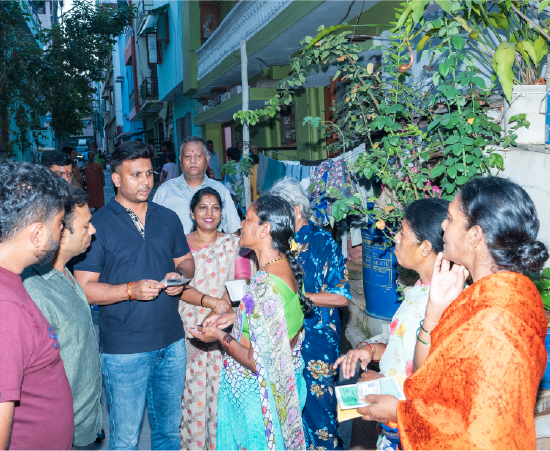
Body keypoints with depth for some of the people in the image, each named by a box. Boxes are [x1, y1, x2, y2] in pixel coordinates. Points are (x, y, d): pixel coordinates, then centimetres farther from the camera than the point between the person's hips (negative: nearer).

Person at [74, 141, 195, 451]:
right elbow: (84, 288, -11)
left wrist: (180, 276, -7)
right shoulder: (98, 225, -9)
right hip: (124, 350, -4)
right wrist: (131, 290, -24)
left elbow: (186, 261, 16)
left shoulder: (168, 219, 7)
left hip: (171, 343, 5)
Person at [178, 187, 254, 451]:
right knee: (191, 392, 3)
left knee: (221, 391, 3)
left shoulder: (234, 244, 7)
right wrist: (212, 302, -19)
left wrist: (219, 312, -19)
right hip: (188, 330, 0)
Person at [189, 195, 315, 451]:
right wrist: (234, 317, 7)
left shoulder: (265, 286, -31)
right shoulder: (287, 267, -3)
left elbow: (258, 362, -27)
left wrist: (220, 336, -13)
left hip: (258, 395, -8)